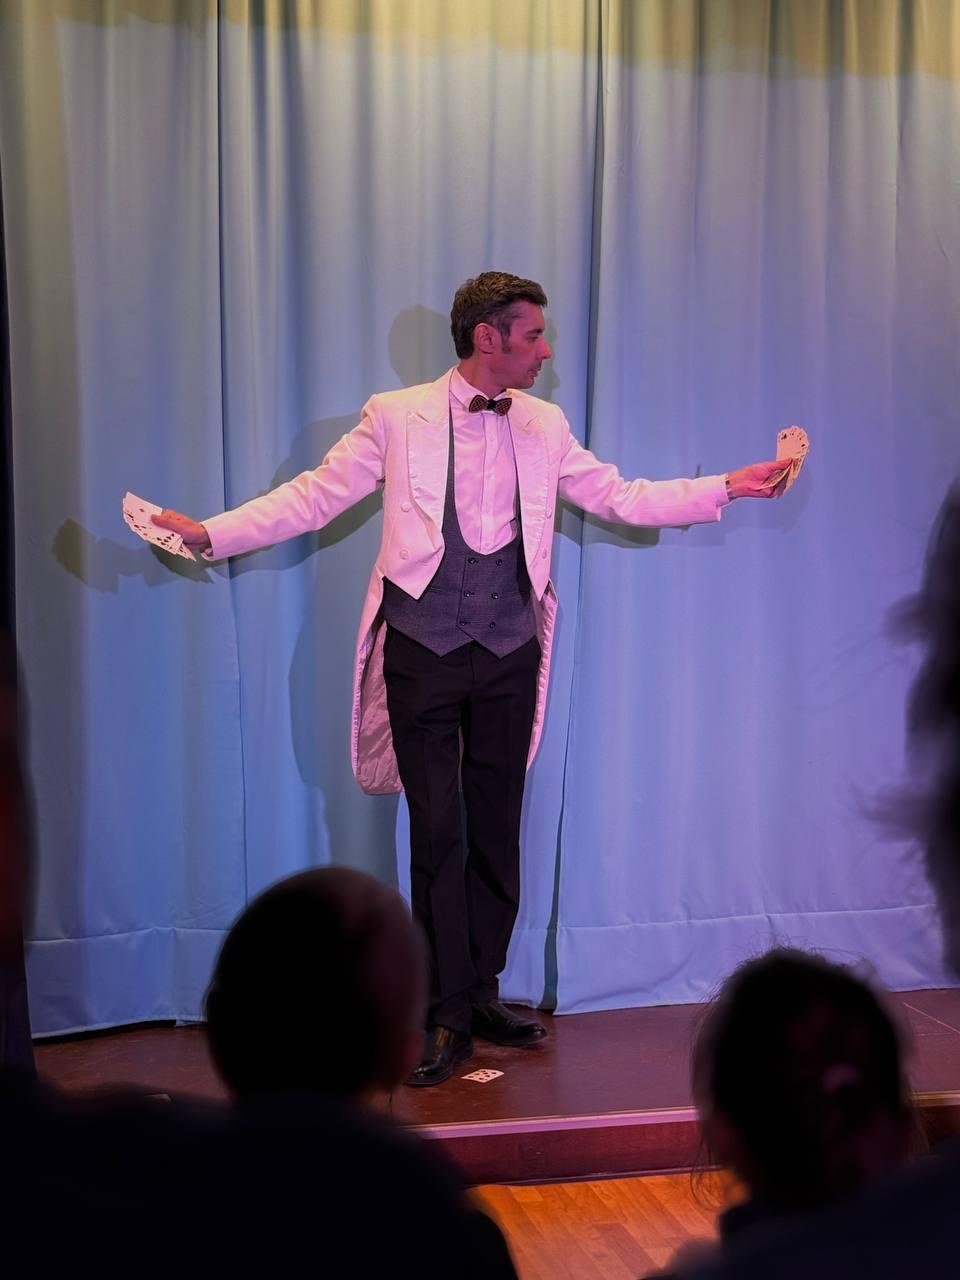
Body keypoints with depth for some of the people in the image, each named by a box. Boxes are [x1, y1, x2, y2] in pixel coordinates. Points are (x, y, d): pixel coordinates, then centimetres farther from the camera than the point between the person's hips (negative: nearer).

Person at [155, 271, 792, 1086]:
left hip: (508, 654, 4)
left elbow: (621, 497, 11)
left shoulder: (543, 428, 8)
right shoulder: (397, 417, -2)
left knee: (497, 830, 9)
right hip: (423, 651, -3)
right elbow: (315, 497, -2)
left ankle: (484, 996, 22)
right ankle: (447, 1018, 7)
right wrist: (210, 533, -11)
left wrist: (728, 488, 6)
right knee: (436, 833, -2)